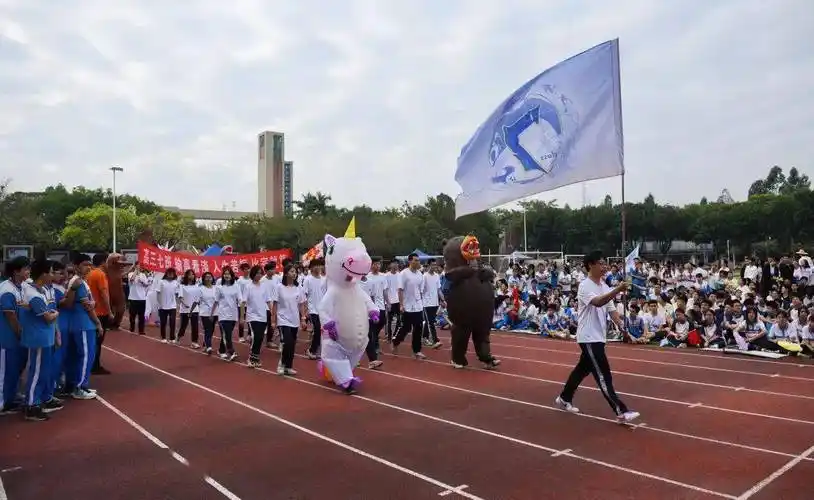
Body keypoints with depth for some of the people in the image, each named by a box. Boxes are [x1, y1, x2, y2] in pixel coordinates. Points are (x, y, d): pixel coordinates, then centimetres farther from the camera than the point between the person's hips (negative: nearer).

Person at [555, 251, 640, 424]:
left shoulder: (605, 287, 10)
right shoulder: (585, 286, -16)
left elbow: (611, 309, 7)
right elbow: (598, 302, -35)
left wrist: (621, 324, -11)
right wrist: (617, 290, -47)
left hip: (599, 336, 9)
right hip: (589, 338, -9)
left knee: (583, 369, 18)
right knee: (604, 375, -8)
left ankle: (564, 398, 33)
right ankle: (621, 412, -7)